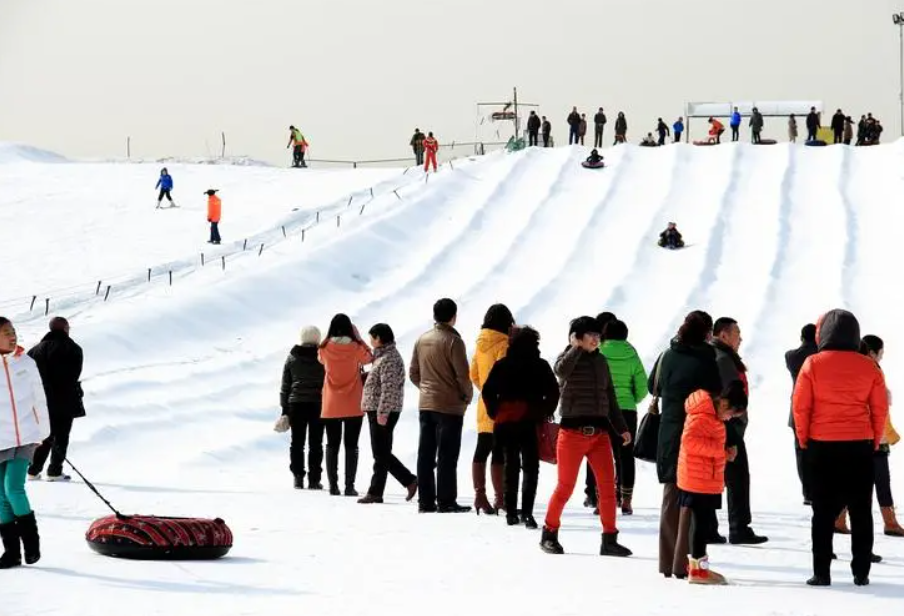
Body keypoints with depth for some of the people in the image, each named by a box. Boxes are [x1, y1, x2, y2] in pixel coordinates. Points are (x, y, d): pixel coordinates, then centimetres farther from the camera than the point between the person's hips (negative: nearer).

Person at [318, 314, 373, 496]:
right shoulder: (356, 348, -11)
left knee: (332, 445, 8)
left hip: (331, 406, 1)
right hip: (353, 406, -1)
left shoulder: (325, 349, -8)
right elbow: (369, 358, 10)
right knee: (351, 446, 3)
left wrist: (330, 339, 13)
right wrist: (358, 337, 11)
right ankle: (349, 486, -3)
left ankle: (333, 485, 3)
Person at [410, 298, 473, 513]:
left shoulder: (422, 340, 6)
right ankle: (446, 502, -2)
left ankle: (425, 501, 10)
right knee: (447, 456, -2)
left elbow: (413, 373, 12)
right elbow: (462, 375, -14)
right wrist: (467, 397, 2)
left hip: (426, 405, 6)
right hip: (450, 406, -6)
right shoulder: (453, 341, -14)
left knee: (426, 455, 8)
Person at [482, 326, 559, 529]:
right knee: (531, 467, -2)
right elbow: (553, 392, -4)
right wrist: (544, 414, 6)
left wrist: (495, 414, 11)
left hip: (506, 421, 3)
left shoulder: (502, 365, 5)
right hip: (530, 422, -3)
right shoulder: (540, 366, -1)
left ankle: (511, 512, 12)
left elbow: (487, 392, 3)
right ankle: (526, 511, -16)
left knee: (511, 466, 13)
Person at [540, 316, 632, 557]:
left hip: (599, 432, 5)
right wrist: (576, 347, -16)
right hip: (573, 431, -5)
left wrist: (621, 428, 17)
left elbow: (610, 399, 20)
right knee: (565, 486, -2)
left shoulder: (600, 361, 14)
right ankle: (549, 534, 14)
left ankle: (609, 539, 3)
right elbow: (561, 370, -27)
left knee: (608, 485, -2)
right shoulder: (567, 357, 0)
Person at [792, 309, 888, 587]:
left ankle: (821, 572, 3)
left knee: (824, 512, 5)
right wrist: (875, 440, 14)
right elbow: (880, 409, 2)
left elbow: (800, 407, -5)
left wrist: (804, 439, 7)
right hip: (861, 447, 1)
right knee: (861, 512, 8)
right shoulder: (869, 367, -1)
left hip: (821, 446, -1)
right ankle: (861, 572, 8)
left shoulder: (813, 365, -7)